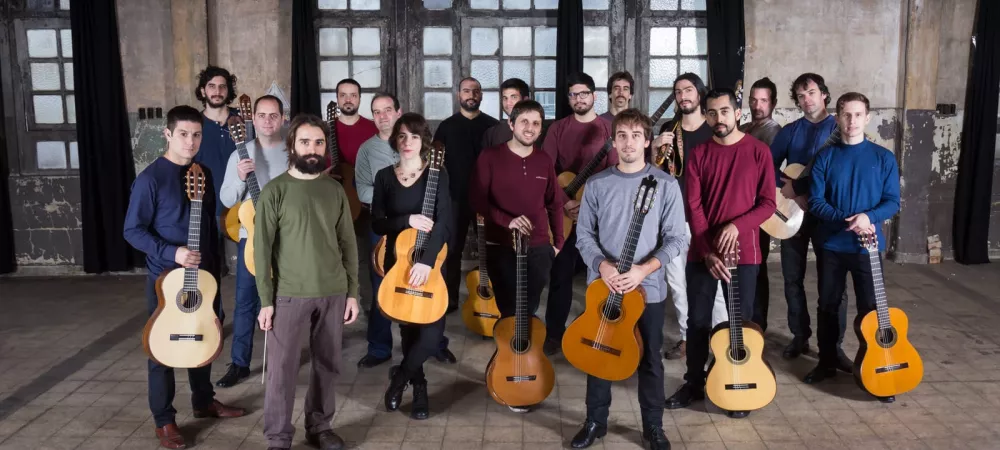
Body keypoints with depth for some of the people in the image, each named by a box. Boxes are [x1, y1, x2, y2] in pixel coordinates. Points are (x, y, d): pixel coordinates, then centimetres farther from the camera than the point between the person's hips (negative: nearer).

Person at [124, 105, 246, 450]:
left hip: (204, 273, 6)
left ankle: (204, 401, 35)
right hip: (166, 276, -6)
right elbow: (133, 230, -14)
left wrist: (215, 266, 13)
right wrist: (171, 252, -26)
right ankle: (164, 420, 16)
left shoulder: (204, 174, 6)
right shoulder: (151, 178, -14)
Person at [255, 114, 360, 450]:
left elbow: (348, 243, 9)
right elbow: (262, 249, -6)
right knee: (282, 367, 1)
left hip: (334, 293, 4)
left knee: (328, 364, 12)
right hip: (290, 294, -3)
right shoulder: (275, 191, -6)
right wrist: (265, 300, -9)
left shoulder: (335, 190, 6)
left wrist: (352, 292, 5)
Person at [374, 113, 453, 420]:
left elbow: (443, 223, -15)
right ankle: (418, 387, 29)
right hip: (398, 261, 3)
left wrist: (426, 261, -27)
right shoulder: (384, 176, 4)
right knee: (408, 327, 12)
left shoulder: (437, 176, -5)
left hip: (431, 262, -3)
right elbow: (377, 224, 0)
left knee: (432, 331, -12)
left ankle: (400, 375, 13)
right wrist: (408, 221, -18)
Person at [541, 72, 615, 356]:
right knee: (561, 274, 3)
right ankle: (554, 334, 12)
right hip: (564, 210, 1)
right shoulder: (557, 128, 5)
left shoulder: (608, 129, 2)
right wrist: (565, 202, -15)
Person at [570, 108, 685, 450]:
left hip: (648, 287, -1)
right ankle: (595, 421, 28)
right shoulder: (596, 185, 0)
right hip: (602, 285, 1)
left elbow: (677, 239, -6)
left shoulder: (666, 185, -4)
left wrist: (643, 269, -19)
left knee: (650, 360, 10)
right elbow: (584, 235, 1)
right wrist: (603, 265, -17)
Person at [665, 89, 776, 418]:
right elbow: (692, 206, -3)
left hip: (743, 251, -2)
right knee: (697, 320, 8)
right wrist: (707, 251, -12)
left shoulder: (758, 151, -2)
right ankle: (694, 384, 23)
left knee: (741, 320, 6)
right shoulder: (699, 154, 3)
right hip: (702, 251, 2)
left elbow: (767, 203, -3)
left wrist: (736, 225, -19)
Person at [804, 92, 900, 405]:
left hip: (868, 246, -1)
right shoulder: (825, 157, 1)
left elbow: (892, 202, -1)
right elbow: (815, 201, -4)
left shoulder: (883, 158, 0)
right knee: (828, 306, 10)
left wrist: (868, 217, -21)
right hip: (832, 245, 1)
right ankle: (827, 363, 24)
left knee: (871, 309, 2)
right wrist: (845, 220, -19)